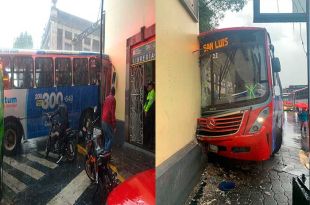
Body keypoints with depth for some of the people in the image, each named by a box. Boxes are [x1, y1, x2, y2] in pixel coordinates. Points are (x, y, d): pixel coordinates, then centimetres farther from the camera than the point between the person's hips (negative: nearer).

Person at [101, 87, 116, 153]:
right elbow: (112, 113, -18)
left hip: (103, 121, 8)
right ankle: (107, 151, -3)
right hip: (108, 122, -8)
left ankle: (106, 150, 20)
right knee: (111, 138, 1)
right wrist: (114, 126, -16)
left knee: (106, 138, 16)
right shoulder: (113, 99, -12)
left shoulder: (107, 98, 12)